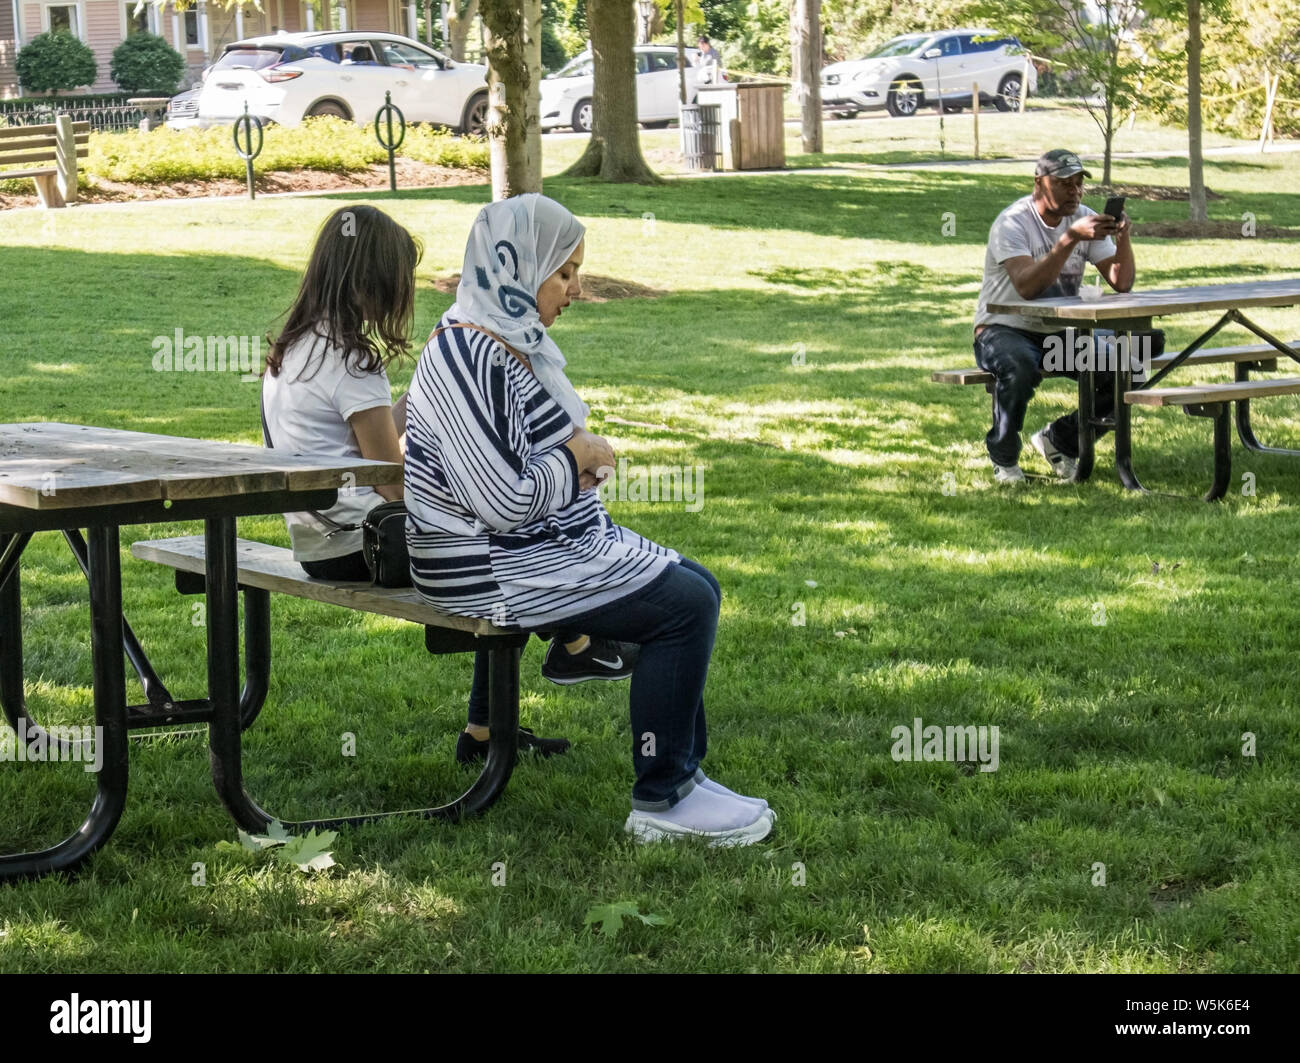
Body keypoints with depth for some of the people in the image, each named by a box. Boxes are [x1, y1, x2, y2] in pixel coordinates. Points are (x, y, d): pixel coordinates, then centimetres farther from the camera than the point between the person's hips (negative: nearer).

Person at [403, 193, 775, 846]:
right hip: (489, 568, -11)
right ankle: (661, 802, -6)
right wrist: (580, 456, -10)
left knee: (699, 588, 9)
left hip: (547, 542, 11)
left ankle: (683, 774, 11)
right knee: (684, 606, -15)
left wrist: (578, 461, 4)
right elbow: (506, 500, -27)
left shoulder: (513, 339, 10)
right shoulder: (468, 360, -22)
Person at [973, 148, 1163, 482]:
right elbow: (1026, 286, -34)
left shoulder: (1085, 218, 2)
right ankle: (1004, 459, -13)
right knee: (1020, 366, -40)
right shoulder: (1012, 223, -16)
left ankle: (1060, 439, 8)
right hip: (1004, 331, -6)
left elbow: (1121, 283, -5)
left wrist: (1122, 239, -23)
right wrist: (1071, 238, -39)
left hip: (1063, 333, 6)